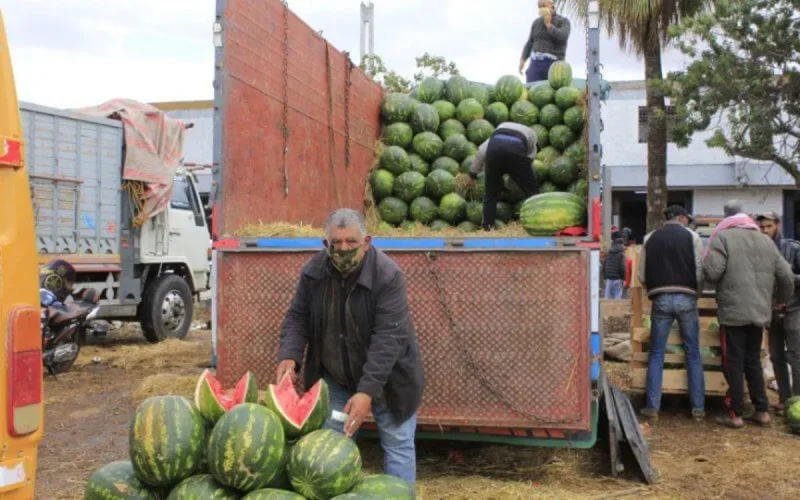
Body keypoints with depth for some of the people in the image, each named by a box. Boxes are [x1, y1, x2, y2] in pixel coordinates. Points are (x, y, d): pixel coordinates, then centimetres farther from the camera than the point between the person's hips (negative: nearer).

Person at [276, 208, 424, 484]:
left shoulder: (388, 275, -27)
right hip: (334, 378, 4)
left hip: (386, 378, -4)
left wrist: (367, 391, -39)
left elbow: (387, 337, -32)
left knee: (397, 444, 5)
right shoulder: (313, 271, -12)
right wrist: (289, 356, -25)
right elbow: (297, 318, -5)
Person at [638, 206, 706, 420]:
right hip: (686, 299, -1)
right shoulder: (691, 236, 3)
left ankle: (652, 407, 7)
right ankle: (698, 407, 11)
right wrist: (695, 291, 14)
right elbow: (701, 271, -3)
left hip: (660, 300, 2)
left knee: (656, 355, 8)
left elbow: (642, 276, 8)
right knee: (693, 354, 9)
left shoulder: (650, 238, 10)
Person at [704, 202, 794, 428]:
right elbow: (786, 276, 12)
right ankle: (762, 411, 18)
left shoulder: (723, 237, -5)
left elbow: (711, 272, -17)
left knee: (734, 364, 1)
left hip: (733, 312, -6)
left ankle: (736, 414, 5)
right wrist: (782, 298, 30)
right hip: (760, 312, 6)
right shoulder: (766, 240, 13)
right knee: (753, 361, 17)